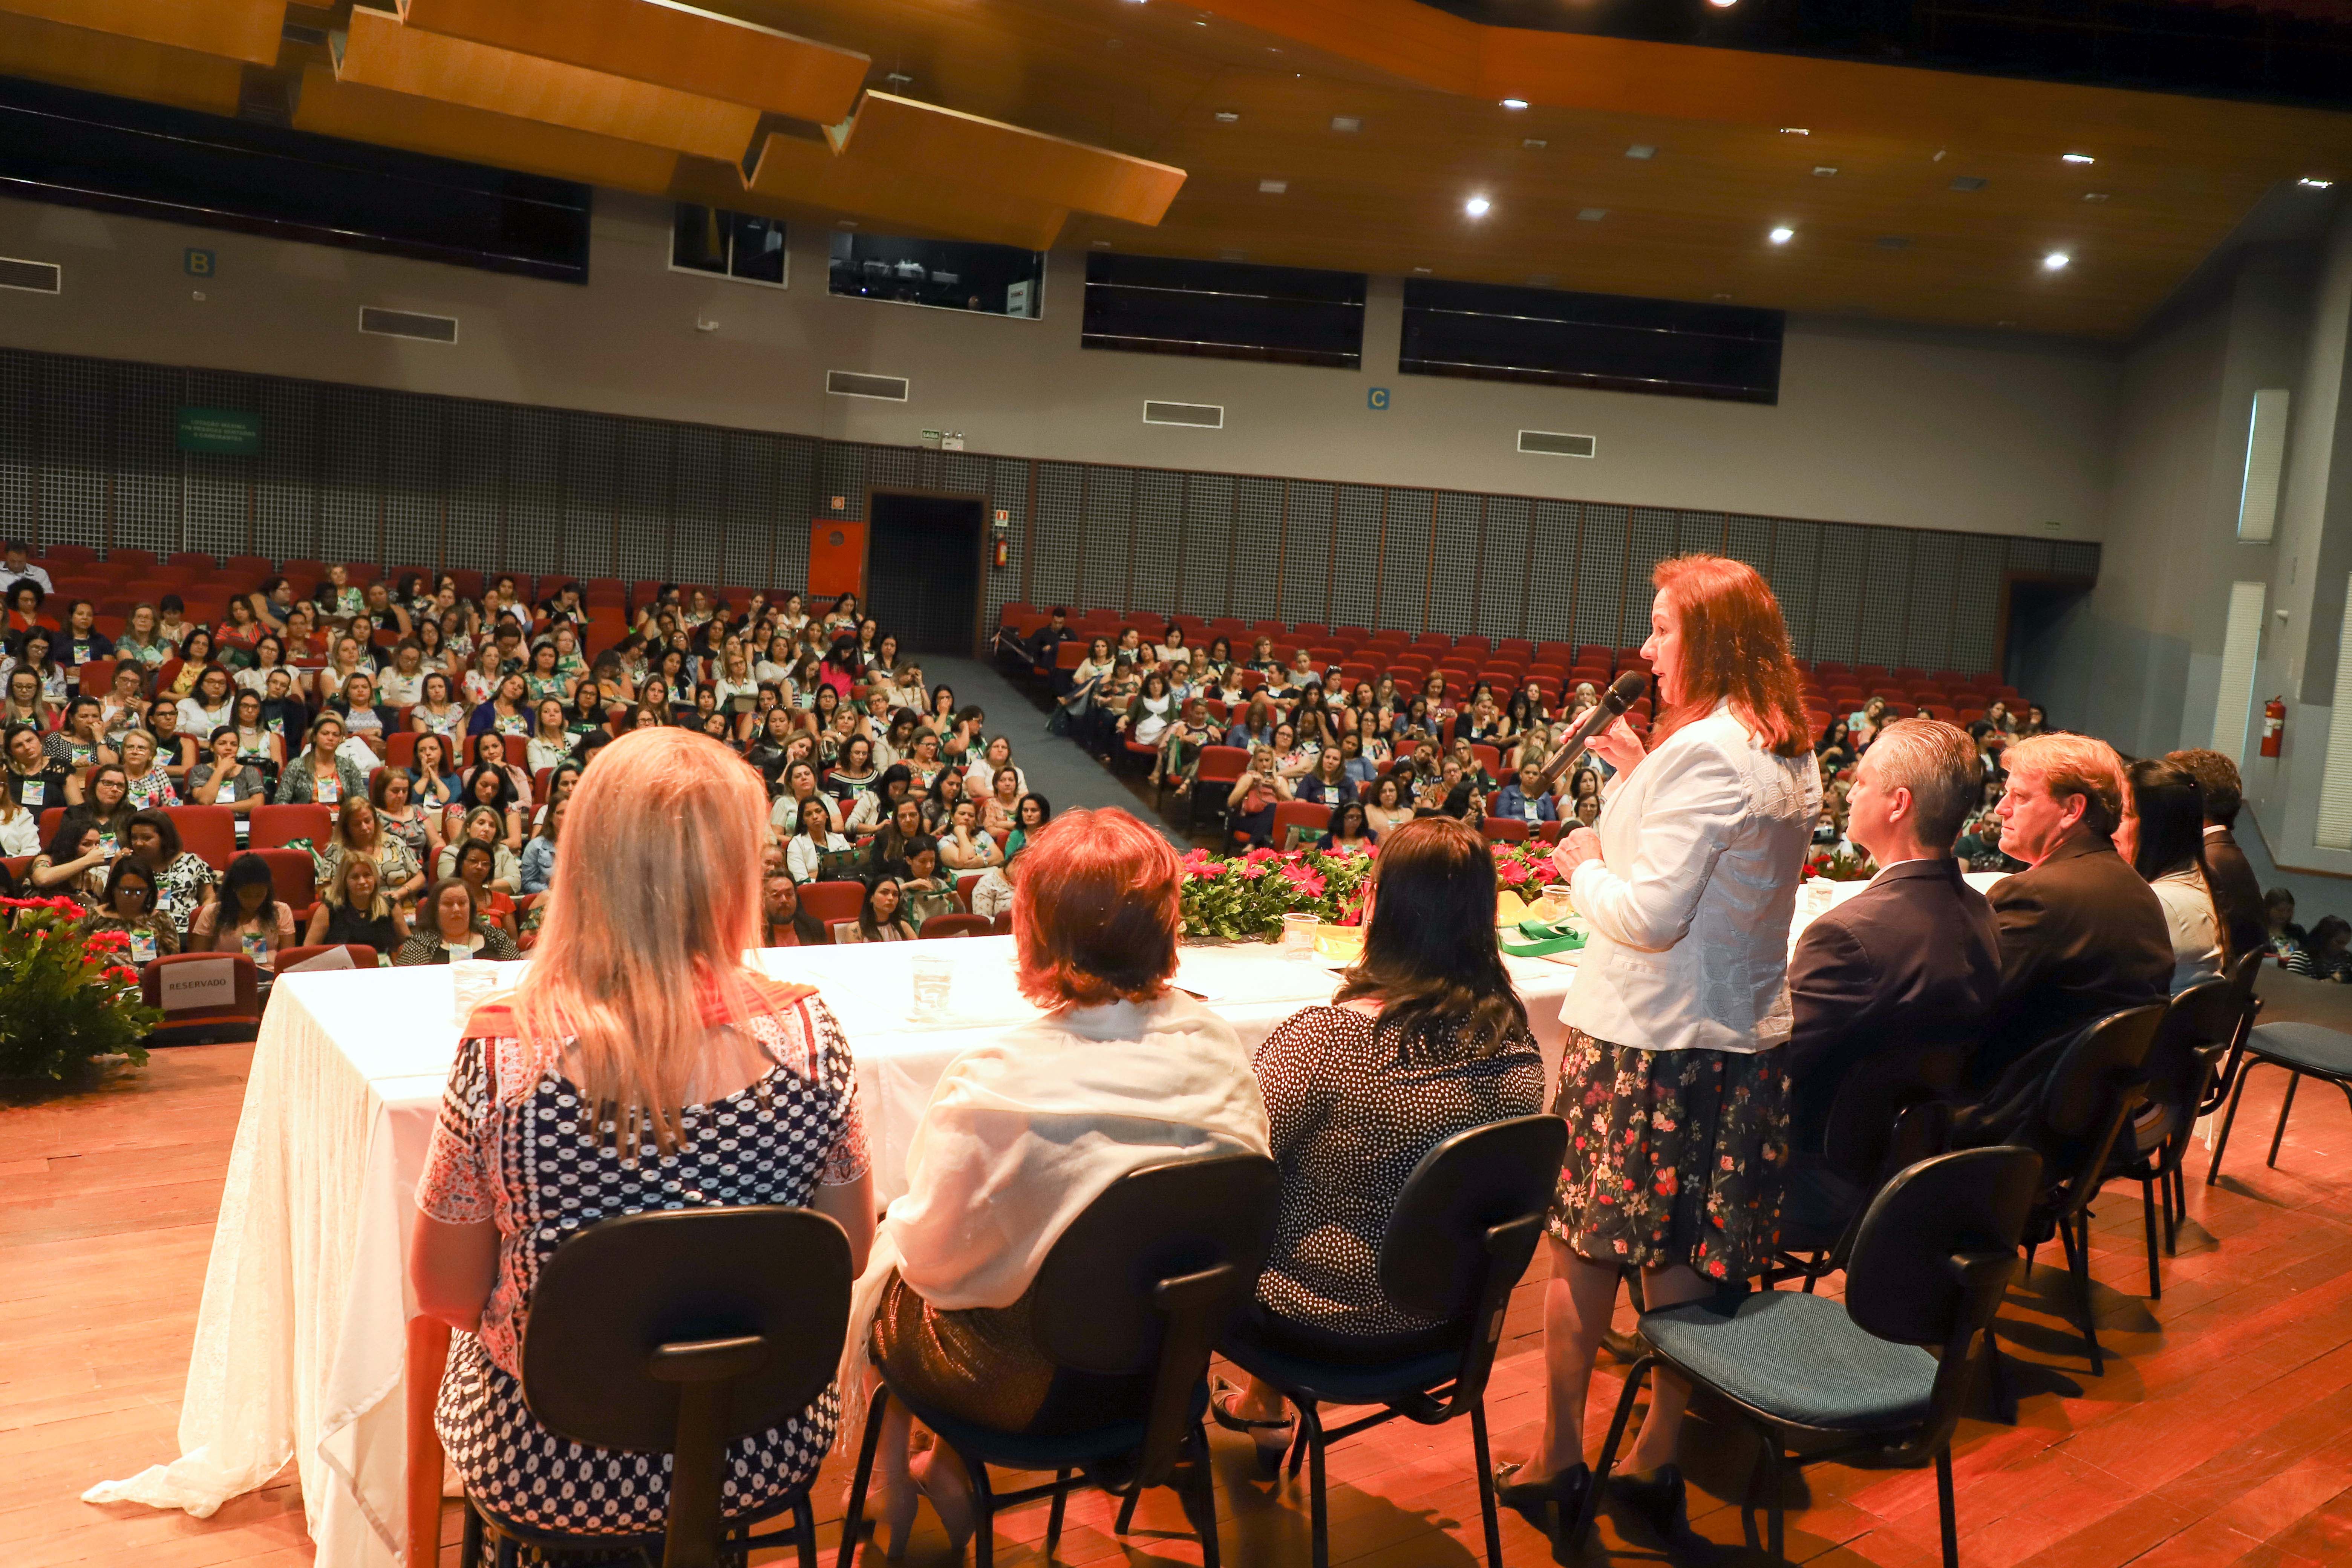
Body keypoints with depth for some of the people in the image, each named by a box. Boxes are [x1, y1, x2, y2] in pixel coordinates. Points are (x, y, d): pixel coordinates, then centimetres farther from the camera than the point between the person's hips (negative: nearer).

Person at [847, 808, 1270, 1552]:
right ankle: (950, 1474, 43)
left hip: (1032, 1387, -5)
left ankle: (890, 1495, 43)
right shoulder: (1216, 1046, -14)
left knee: (877, 1261, 25)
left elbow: (930, 1251, -17)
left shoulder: (992, 1081, -31)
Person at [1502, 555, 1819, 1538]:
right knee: (1690, 1254, 13)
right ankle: (1658, 1459, 24)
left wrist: (1583, 865, -3)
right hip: (1743, 1039, 8)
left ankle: (1560, 1459, 18)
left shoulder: (1701, 752, -18)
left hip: (1650, 1041, -8)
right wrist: (1641, 778, 12)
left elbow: (1651, 914, -21)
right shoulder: (1791, 755, 10)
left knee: (1582, 1247, 6)